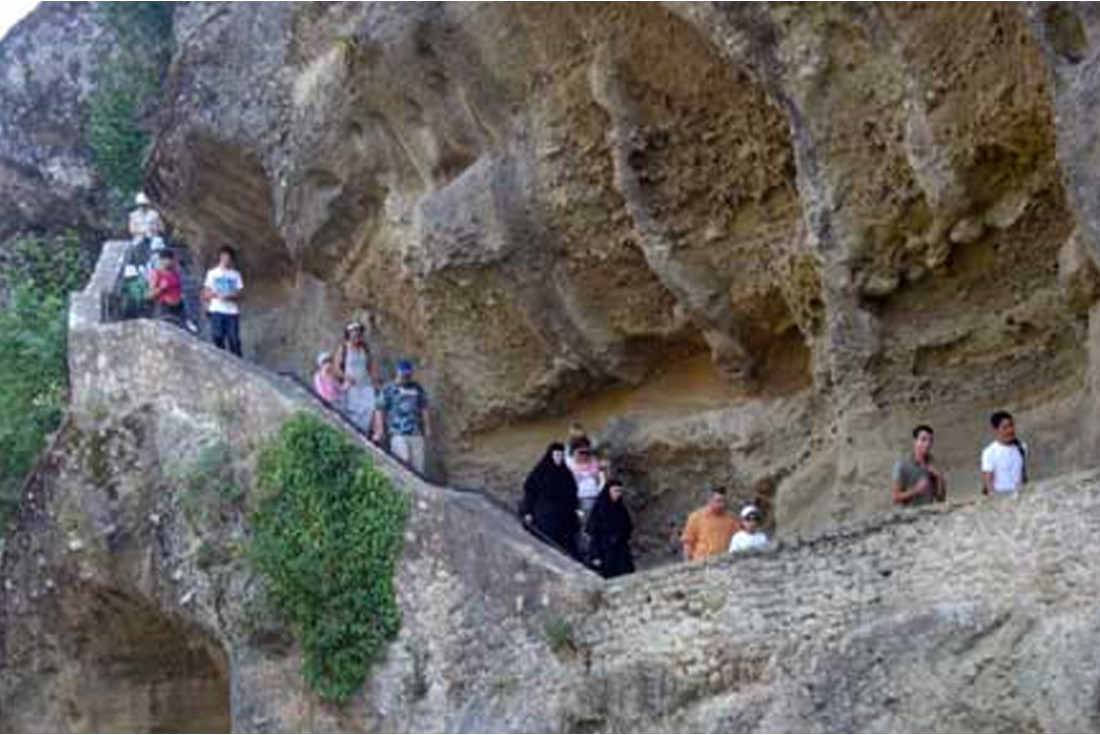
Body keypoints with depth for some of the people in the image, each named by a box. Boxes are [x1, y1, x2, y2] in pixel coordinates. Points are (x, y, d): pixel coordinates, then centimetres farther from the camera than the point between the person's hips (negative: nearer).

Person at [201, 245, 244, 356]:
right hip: (216, 311, -1)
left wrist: (230, 296, -14)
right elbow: (206, 294, 6)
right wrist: (216, 294, -13)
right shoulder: (212, 273, 8)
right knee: (218, 339, -6)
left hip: (232, 312, 1)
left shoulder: (236, 274, 10)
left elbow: (239, 295, 6)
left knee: (234, 340, -6)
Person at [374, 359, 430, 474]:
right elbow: (380, 410, -1)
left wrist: (427, 427, 14)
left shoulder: (417, 388, 13)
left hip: (416, 434, 4)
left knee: (417, 467, 2)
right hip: (398, 434, -4)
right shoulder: (389, 389, 1)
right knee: (403, 464, -15)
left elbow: (423, 408, 19)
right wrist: (379, 431, -7)